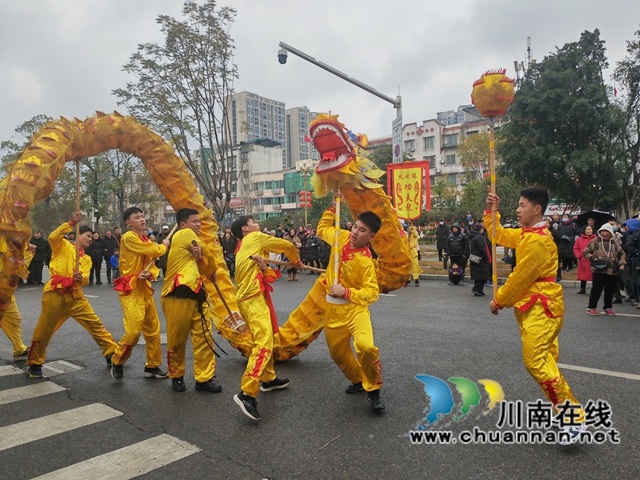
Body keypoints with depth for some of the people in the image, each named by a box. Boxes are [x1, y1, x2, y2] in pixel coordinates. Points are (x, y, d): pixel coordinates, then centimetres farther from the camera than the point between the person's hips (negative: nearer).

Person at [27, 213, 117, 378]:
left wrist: (80, 278, -20)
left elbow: (85, 278, 3)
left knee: (95, 324, 1)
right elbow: (53, 237, -17)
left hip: (75, 296, 4)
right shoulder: (63, 246, 7)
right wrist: (71, 223, -21)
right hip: (55, 294, -4)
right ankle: (34, 363, 25)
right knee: (44, 330, 5)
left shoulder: (87, 258, 18)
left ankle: (112, 354, 9)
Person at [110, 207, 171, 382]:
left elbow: (153, 266, 11)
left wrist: (150, 274, -12)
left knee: (153, 329, 11)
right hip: (130, 289, -8)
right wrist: (164, 245, 3)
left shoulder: (147, 242, 14)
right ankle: (117, 362, 8)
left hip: (145, 289, 8)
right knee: (134, 330, -16)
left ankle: (153, 366, 25)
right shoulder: (128, 237, -13)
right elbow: (156, 251, -20)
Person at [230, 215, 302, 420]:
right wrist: (297, 261, 24)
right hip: (253, 298, -10)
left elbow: (259, 275, 12)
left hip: (249, 297, 10)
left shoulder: (242, 249, 23)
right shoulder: (255, 238, 0)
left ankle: (268, 379, 31)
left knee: (266, 339, 20)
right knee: (264, 344, -18)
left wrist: (264, 269, -10)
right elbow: (288, 246, 5)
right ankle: (247, 393, -25)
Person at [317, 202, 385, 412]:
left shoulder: (366, 261, -19)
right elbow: (322, 229, 17)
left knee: (366, 346, -30)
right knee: (338, 353, 16)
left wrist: (345, 292, -26)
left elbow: (372, 293, -20)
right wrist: (333, 208, 7)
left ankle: (373, 390, -5)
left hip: (354, 308, -6)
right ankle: (357, 380, 43)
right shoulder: (341, 237, -3)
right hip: (332, 308, 6)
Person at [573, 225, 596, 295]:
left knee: (594, 276, 2)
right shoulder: (579, 240, 6)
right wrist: (579, 255, -5)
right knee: (583, 276, 10)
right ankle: (582, 289, 21)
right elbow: (575, 249, 9)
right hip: (583, 261, 3)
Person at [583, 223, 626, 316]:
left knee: (610, 290, 11)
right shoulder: (595, 241, 1)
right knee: (596, 289, 0)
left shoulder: (616, 243, 9)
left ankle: (608, 307, 25)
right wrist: (593, 258, -13)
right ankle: (591, 307, 12)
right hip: (598, 271, -3)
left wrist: (622, 263, -1)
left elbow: (622, 254, 15)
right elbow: (586, 252, 3)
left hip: (612, 272, 3)